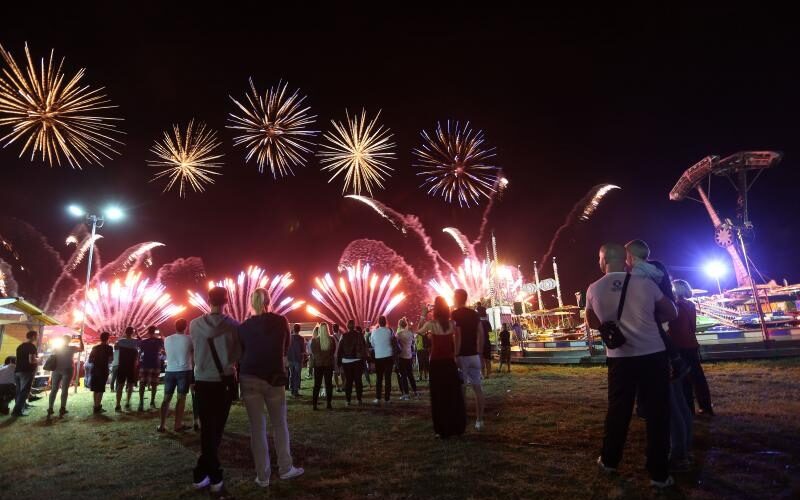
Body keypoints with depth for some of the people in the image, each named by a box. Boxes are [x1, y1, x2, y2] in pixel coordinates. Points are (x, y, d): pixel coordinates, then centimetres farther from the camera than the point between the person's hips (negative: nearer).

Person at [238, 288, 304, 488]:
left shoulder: (244, 326, 2)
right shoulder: (281, 321, -2)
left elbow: (240, 353, 5)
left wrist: (240, 379, 11)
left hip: (249, 379, 1)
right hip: (274, 378, -1)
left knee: (257, 427, 8)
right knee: (279, 424, 14)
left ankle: (263, 476, 14)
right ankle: (285, 468, 22)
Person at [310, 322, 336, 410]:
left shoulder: (315, 340, -13)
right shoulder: (332, 339, -10)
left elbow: (312, 352, 2)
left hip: (318, 364, 0)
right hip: (329, 363, 1)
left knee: (317, 384, 8)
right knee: (329, 384, 9)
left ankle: (314, 404, 7)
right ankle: (328, 404, 9)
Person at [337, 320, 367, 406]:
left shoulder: (344, 336, -5)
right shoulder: (359, 335, -3)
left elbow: (339, 349, -4)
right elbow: (364, 348, -1)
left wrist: (339, 360, 3)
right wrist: (364, 359, 5)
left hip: (346, 361, 0)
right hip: (358, 361, 1)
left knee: (348, 380, 6)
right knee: (358, 380, 8)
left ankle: (348, 400, 6)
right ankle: (359, 399, 9)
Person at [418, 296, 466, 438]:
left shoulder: (431, 324, -11)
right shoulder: (452, 323, -2)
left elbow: (419, 331, 7)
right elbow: (458, 341, 4)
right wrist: (455, 355, 13)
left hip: (437, 363, -3)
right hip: (450, 362, 3)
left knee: (439, 396, 6)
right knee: (453, 395, 13)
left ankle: (443, 430, 13)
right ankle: (457, 427, 22)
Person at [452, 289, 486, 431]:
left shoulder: (454, 315, -8)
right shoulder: (475, 314, 8)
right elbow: (481, 335, 8)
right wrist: (480, 353, 15)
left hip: (461, 355, -5)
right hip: (474, 355, 5)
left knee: (461, 388, 2)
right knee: (477, 387, 8)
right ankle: (479, 420, 11)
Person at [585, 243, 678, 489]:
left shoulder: (594, 289, -2)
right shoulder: (644, 283, -5)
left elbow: (593, 322, 13)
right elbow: (671, 313, 7)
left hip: (619, 358, 1)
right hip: (653, 355, -1)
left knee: (617, 410, 16)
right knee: (657, 413, 9)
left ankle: (609, 461, 31)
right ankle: (659, 474, 17)